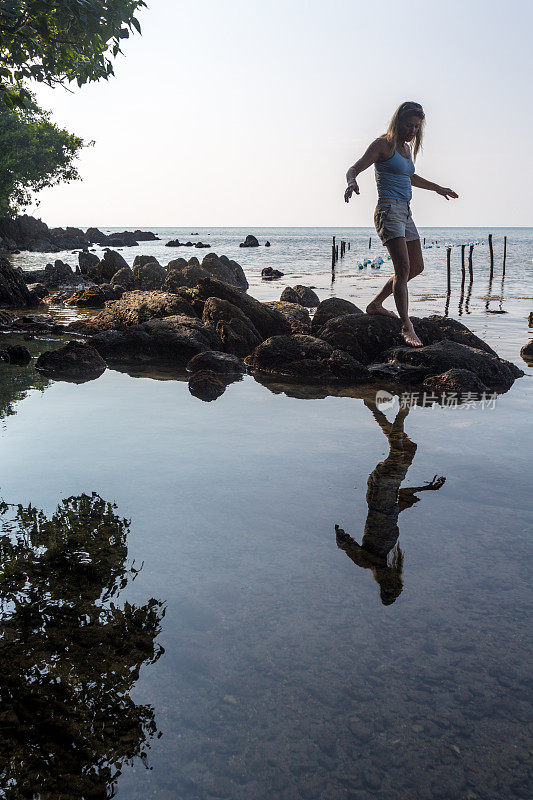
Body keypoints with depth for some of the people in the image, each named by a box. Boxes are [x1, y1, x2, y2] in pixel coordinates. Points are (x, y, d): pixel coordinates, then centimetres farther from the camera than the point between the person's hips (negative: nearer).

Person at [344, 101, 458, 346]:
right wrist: (352, 183, -35)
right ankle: (406, 325, -19)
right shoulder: (383, 144, -5)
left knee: (416, 267, 13)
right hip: (389, 211, -9)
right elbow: (354, 169, -12)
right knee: (403, 267, -19)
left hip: (405, 213, 9)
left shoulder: (407, 148, 18)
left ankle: (376, 304, 24)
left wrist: (437, 188, 46)